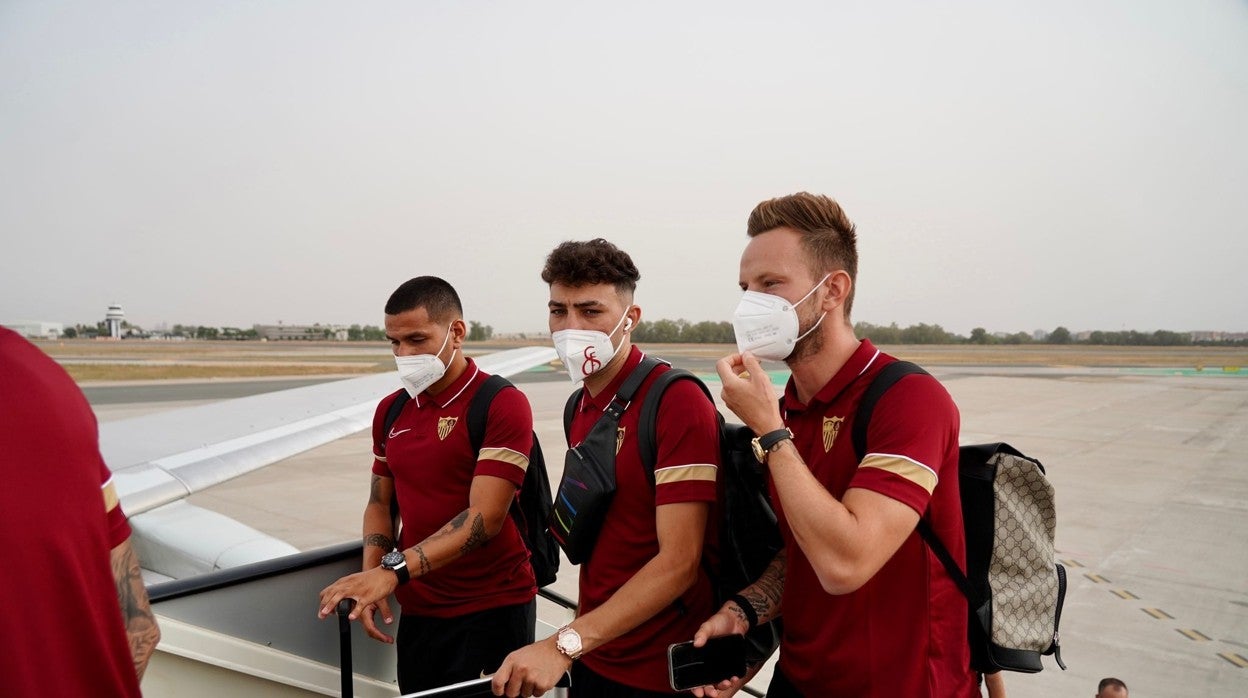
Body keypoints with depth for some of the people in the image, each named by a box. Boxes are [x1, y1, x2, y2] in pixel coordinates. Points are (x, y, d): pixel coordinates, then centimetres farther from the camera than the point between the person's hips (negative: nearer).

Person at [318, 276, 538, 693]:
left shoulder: (502, 405, -14)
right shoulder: (390, 411, 7)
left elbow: (485, 517, -21)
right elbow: (381, 502, 13)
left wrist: (394, 569, -29)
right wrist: (372, 579, -3)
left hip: (496, 607, -5)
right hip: (419, 611, 5)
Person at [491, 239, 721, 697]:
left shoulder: (678, 402, -19)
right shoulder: (579, 409, 5)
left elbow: (679, 562, -24)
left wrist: (564, 644, -27)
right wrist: (579, 638, 9)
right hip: (591, 660, 7)